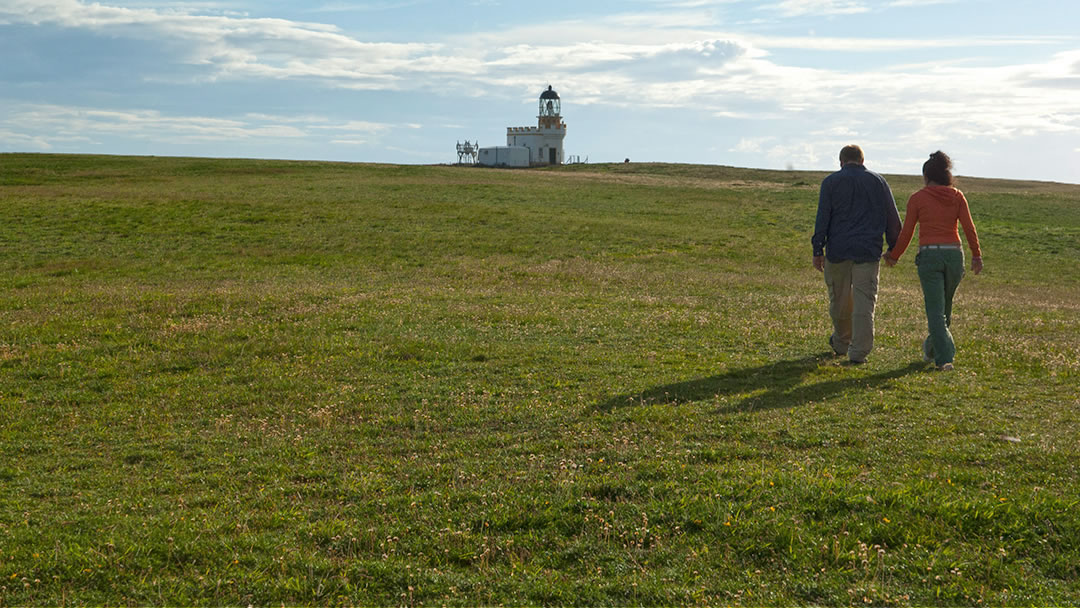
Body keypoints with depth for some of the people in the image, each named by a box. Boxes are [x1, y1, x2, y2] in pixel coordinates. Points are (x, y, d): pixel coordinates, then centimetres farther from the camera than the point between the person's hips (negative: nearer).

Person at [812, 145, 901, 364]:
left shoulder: (831, 182, 4)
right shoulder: (878, 181, 10)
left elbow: (822, 217, -3)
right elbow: (893, 219, 10)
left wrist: (817, 250, -2)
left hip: (837, 250, 0)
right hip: (868, 251, 0)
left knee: (839, 300, 14)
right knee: (864, 301, -1)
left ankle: (841, 343, 32)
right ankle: (859, 352, -7)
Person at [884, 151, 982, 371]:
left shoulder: (917, 198, -1)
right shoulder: (957, 196, 6)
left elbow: (906, 232, 1)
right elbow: (969, 228, -2)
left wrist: (894, 256, 13)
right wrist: (976, 255, 2)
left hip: (929, 256, -3)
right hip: (954, 254, 3)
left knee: (936, 310, -2)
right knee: (945, 307, 19)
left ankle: (944, 357, -12)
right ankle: (932, 349, 34)